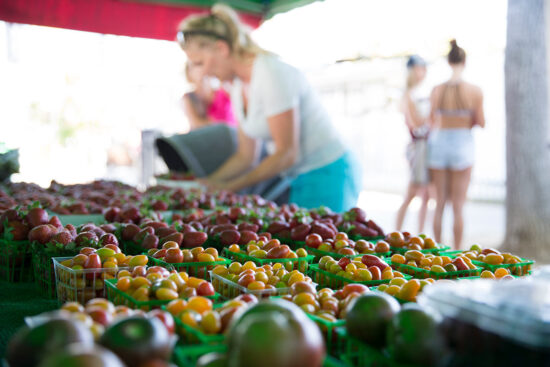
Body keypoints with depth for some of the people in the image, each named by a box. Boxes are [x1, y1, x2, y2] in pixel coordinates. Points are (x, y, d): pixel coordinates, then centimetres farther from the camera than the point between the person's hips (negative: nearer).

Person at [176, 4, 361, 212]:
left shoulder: (271, 75, -19)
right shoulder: (239, 90, 8)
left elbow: (287, 154, -19)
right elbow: (245, 156, 13)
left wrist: (230, 186, -14)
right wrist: (209, 183, 1)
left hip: (328, 175, -8)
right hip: (298, 179, 8)